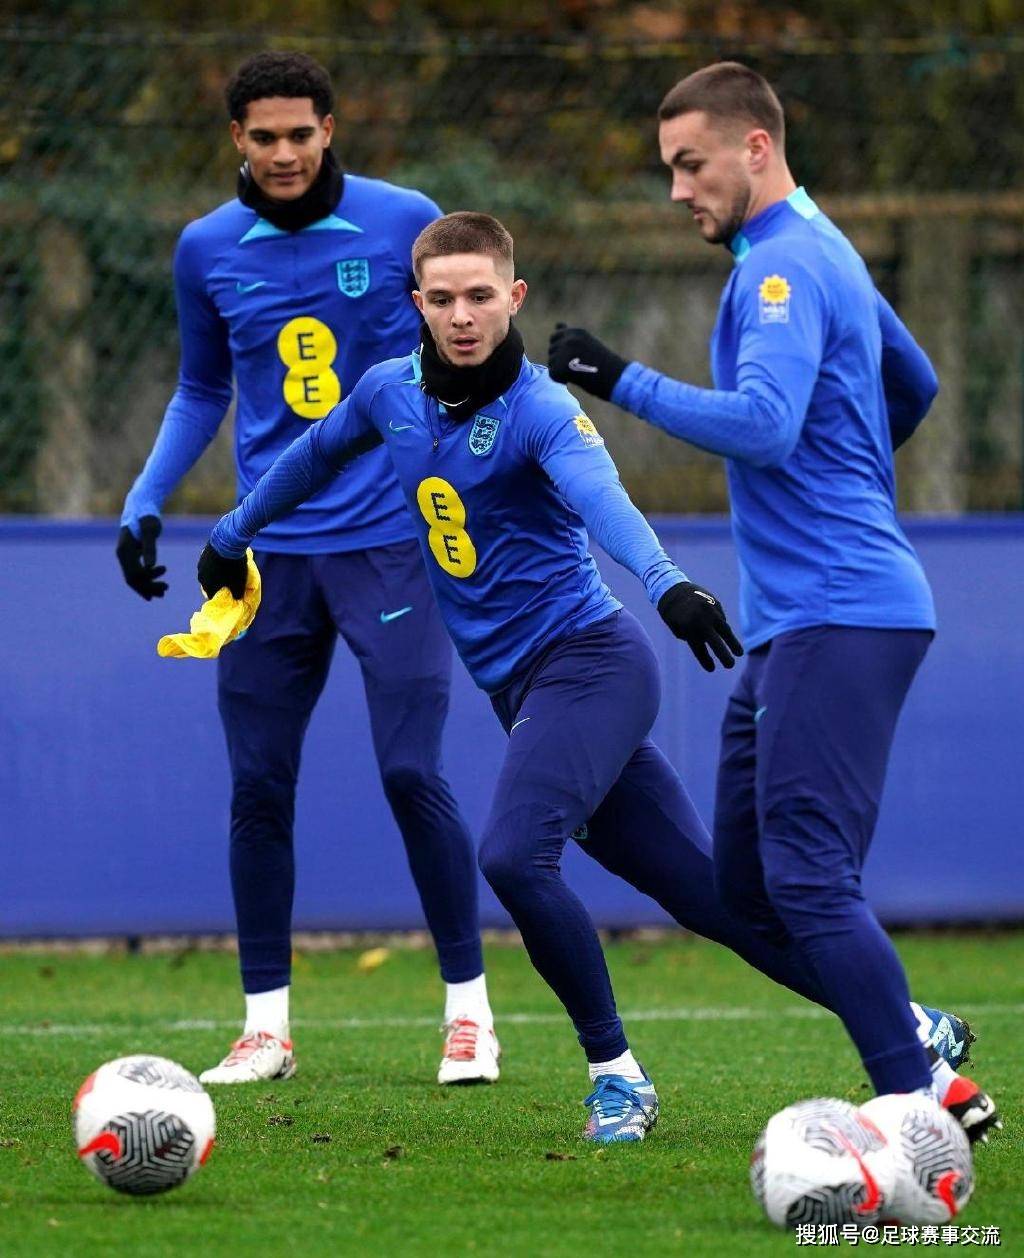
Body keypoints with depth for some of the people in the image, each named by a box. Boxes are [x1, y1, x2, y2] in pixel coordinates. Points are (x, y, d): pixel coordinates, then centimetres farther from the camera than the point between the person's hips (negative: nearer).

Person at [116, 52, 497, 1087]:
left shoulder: (405, 224, -3)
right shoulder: (207, 251, 5)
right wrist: (144, 503, 9)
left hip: (392, 543, -3)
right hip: (271, 554, 3)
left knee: (411, 774, -10)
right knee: (258, 787, 1)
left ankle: (468, 1010, 2)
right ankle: (266, 1027, 11)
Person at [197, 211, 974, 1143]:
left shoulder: (540, 410, -15)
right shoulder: (392, 393, 7)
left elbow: (602, 500, -35)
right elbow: (315, 456, 28)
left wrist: (666, 581, -53)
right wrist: (233, 536, 40)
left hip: (587, 659, -7)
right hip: (521, 687, 7)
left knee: (513, 856, -25)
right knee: (703, 890, 5)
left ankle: (616, 1073, -9)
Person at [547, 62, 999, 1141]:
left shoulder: (784, 266, -12)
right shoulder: (823, 254, 21)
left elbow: (763, 426, -26)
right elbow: (914, 386, 35)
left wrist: (624, 384, -22)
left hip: (838, 616, -10)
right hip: (795, 619, 10)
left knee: (807, 875, -14)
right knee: (746, 885, 7)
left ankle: (923, 1107, -15)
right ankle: (922, 1046, 10)